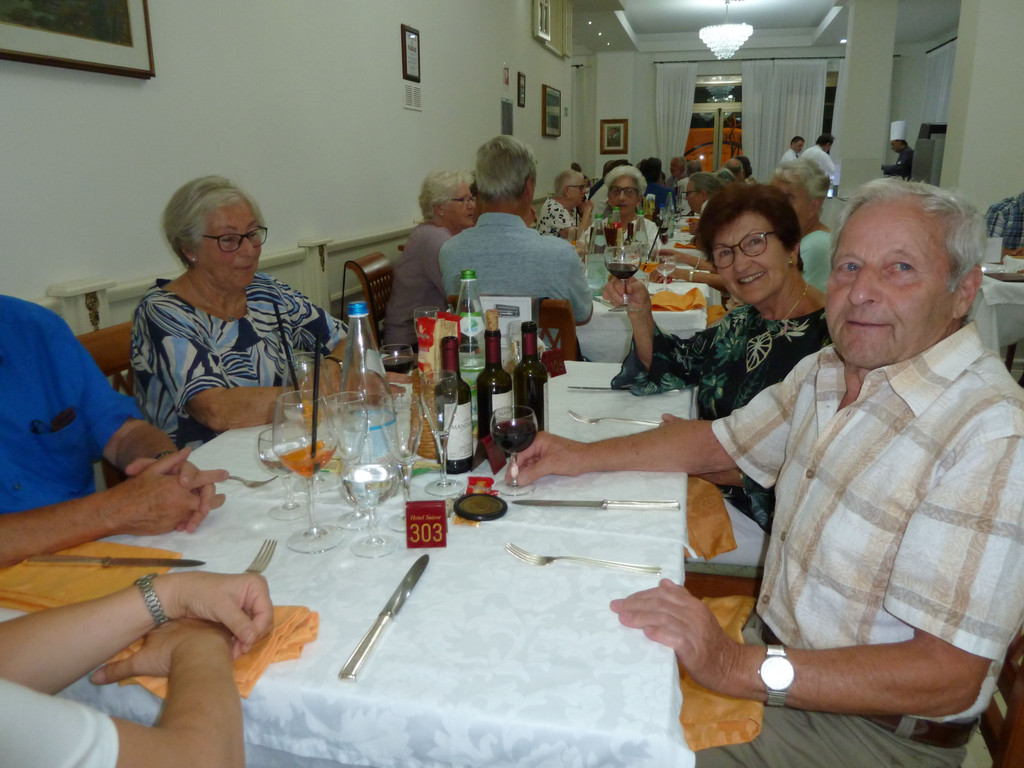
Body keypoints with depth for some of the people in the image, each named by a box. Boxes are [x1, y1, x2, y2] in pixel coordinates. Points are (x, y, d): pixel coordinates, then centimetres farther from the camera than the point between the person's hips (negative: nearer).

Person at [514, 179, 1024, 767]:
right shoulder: (823, 373, 1)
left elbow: (950, 676, -27)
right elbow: (720, 443, 15)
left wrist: (740, 668, -33)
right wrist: (584, 456, 6)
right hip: (770, 643, 7)